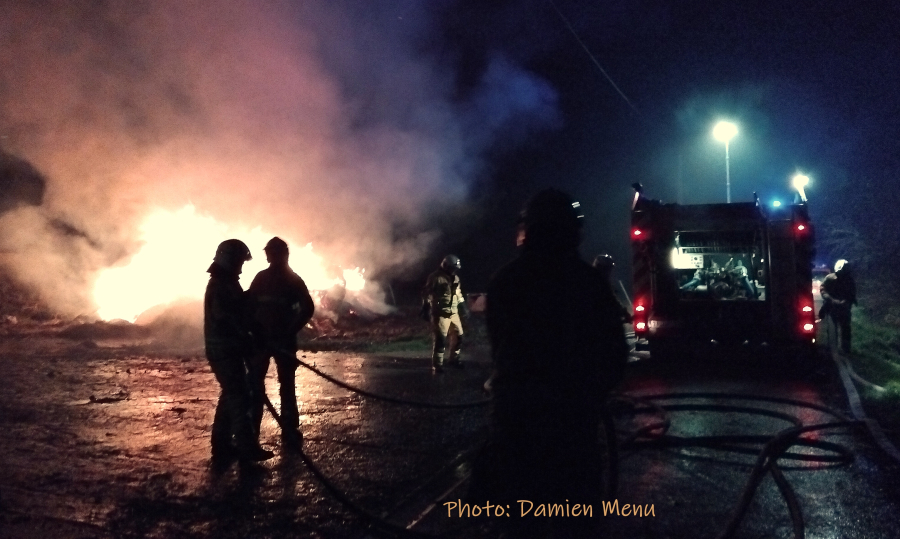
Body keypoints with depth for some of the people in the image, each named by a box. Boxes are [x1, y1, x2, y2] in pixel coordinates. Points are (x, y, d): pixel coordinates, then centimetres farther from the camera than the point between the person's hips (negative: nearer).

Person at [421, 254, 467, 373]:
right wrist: (426, 309, -14)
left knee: (459, 336, 13)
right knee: (440, 340, -6)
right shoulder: (436, 277, -13)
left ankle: (454, 359, 31)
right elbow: (426, 293, -12)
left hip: (453, 313, 8)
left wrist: (463, 306, 22)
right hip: (441, 314, -8)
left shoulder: (455, 277, 11)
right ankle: (437, 366, 3)